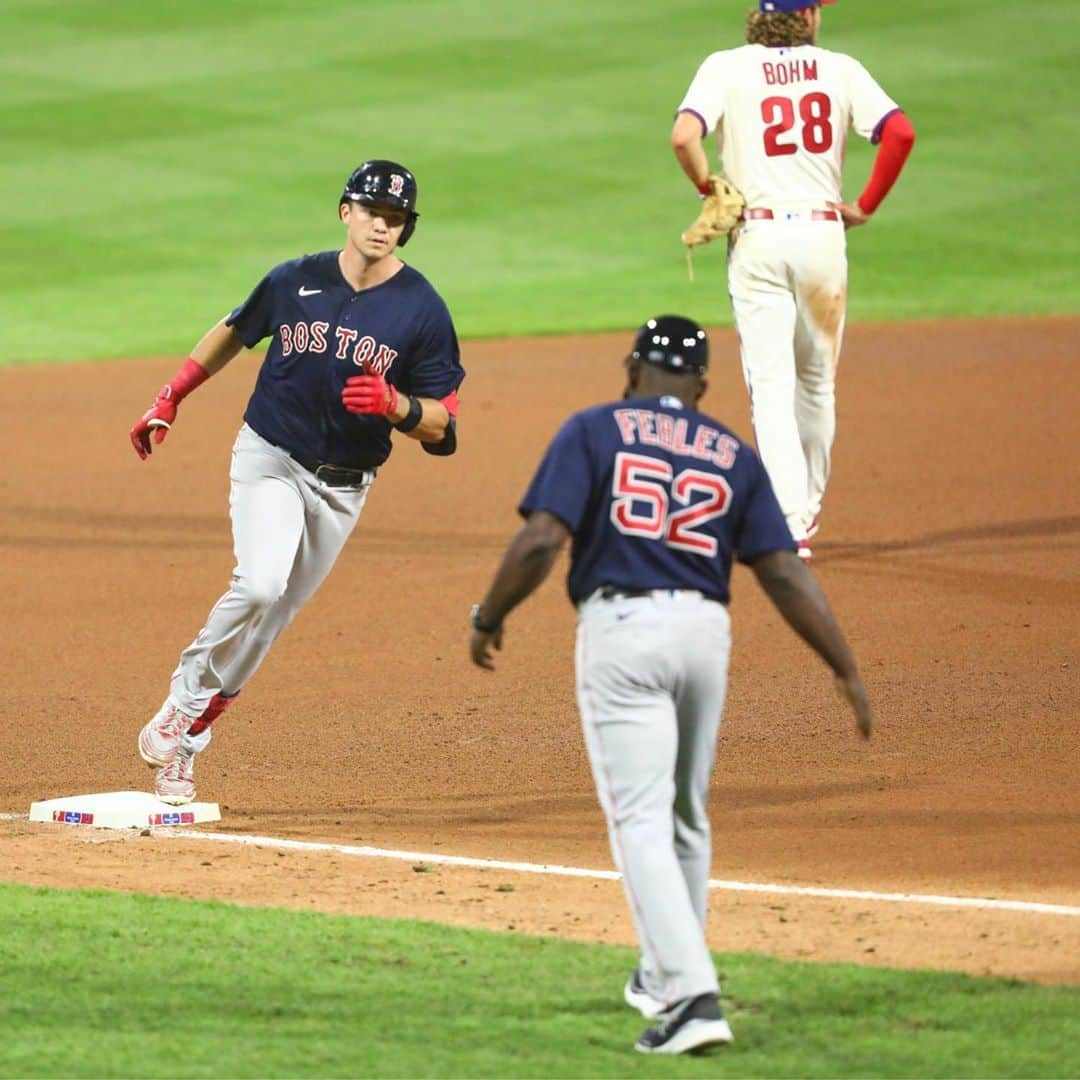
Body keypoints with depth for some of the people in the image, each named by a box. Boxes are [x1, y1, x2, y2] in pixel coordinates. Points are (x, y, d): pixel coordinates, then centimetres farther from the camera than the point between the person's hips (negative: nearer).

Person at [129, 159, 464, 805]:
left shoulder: (422, 310, -8)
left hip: (343, 486, 1)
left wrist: (394, 405, -27)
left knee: (267, 623, 2)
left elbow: (441, 425, -6)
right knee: (259, 586, -25)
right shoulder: (295, 282, -4)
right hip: (269, 459, -1)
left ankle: (185, 743, 14)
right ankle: (185, 700, -4)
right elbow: (234, 332, 16)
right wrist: (170, 400, 17)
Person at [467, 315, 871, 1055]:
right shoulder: (732, 455, 12)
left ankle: (692, 994, -20)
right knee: (686, 815, 21)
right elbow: (784, 571, 4)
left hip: (621, 629, -4)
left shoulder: (593, 431, 4)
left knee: (641, 819, -7)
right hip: (706, 632, 4)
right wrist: (846, 668, 6)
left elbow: (542, 539, -9)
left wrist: (489, 619, 4)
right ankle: (667, 976, 35)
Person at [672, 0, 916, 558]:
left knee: (770, 382, -5)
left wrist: (711, 193, 0)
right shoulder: (839, 68, 4)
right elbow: (900, 133, -8)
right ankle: (807, 509, 26)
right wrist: (866, 206, 1)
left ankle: (789, 524, -17)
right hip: (823, 233, 2)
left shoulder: (726, 67, 0)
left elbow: (683, 136, -16)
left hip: (757, 238, -2)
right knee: (817, 381, 17)